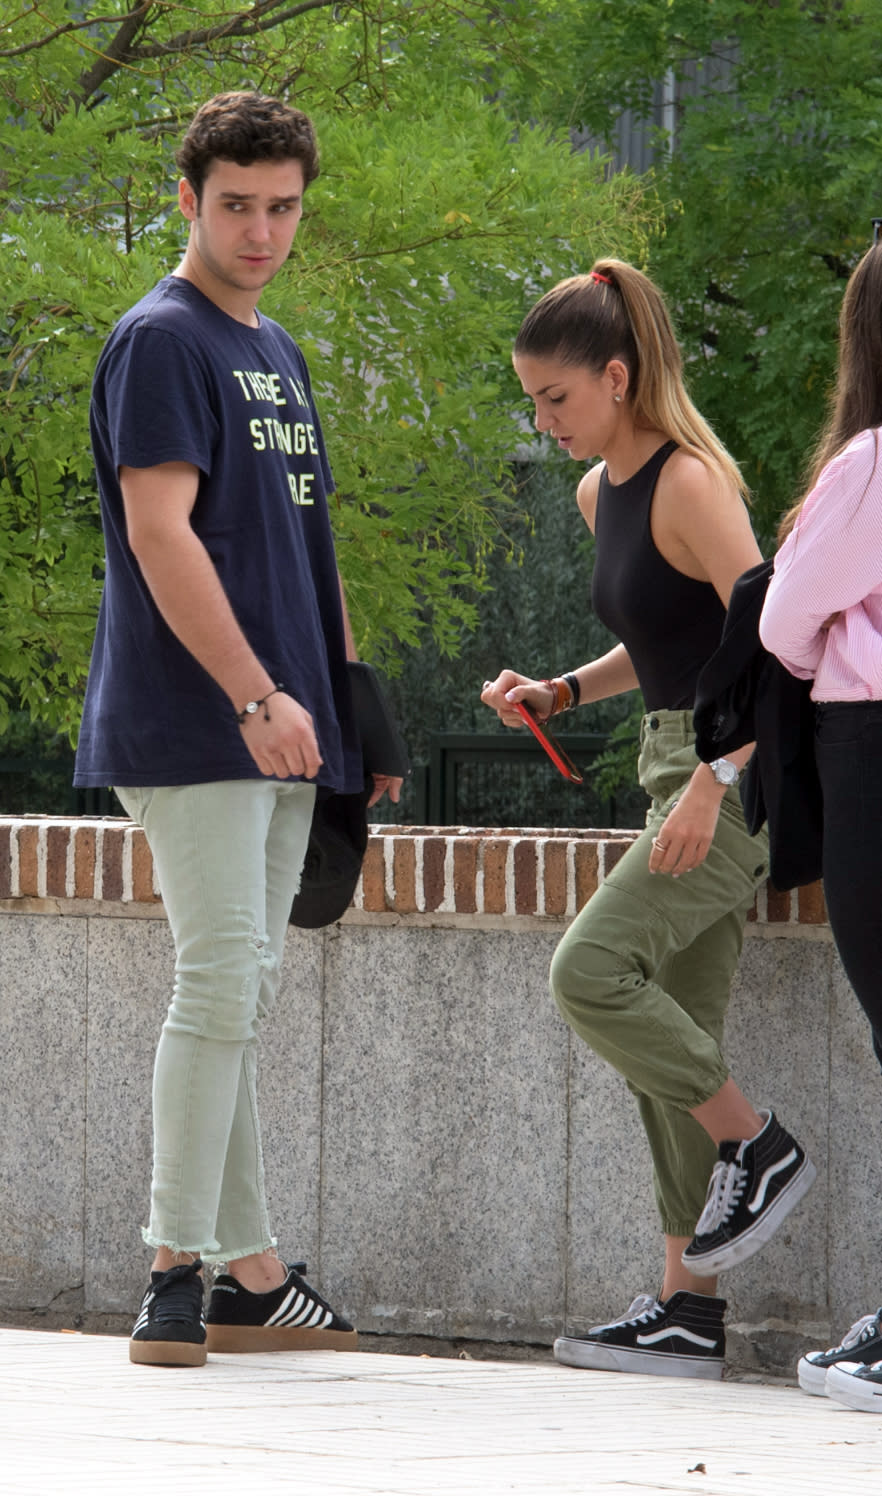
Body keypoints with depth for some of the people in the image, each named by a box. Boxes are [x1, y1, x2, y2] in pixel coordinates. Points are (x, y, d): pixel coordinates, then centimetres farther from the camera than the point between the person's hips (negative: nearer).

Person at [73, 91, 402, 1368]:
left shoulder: (278, 355, 19)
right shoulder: (162, 341, -8)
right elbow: (161, 534, -17)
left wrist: (360, 702, 20)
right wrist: (254, 697, -23)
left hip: (278, 733, 8)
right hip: (188, 731, -8)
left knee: (242, 997, 9)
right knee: (221, 984, -13)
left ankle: (250, 1279, 11)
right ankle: (176, 1279, -13)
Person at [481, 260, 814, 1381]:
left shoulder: (688, 482, -15)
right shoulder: (601, 492, 13)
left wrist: (710, 785, -27)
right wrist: (560, 694, 10)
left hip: (744, 766, -10)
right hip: (677, 764, 10)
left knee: (591, 970, -20)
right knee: (670, 1036, 6)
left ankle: (758, 1149, -4)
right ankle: (689, 1310, 6)